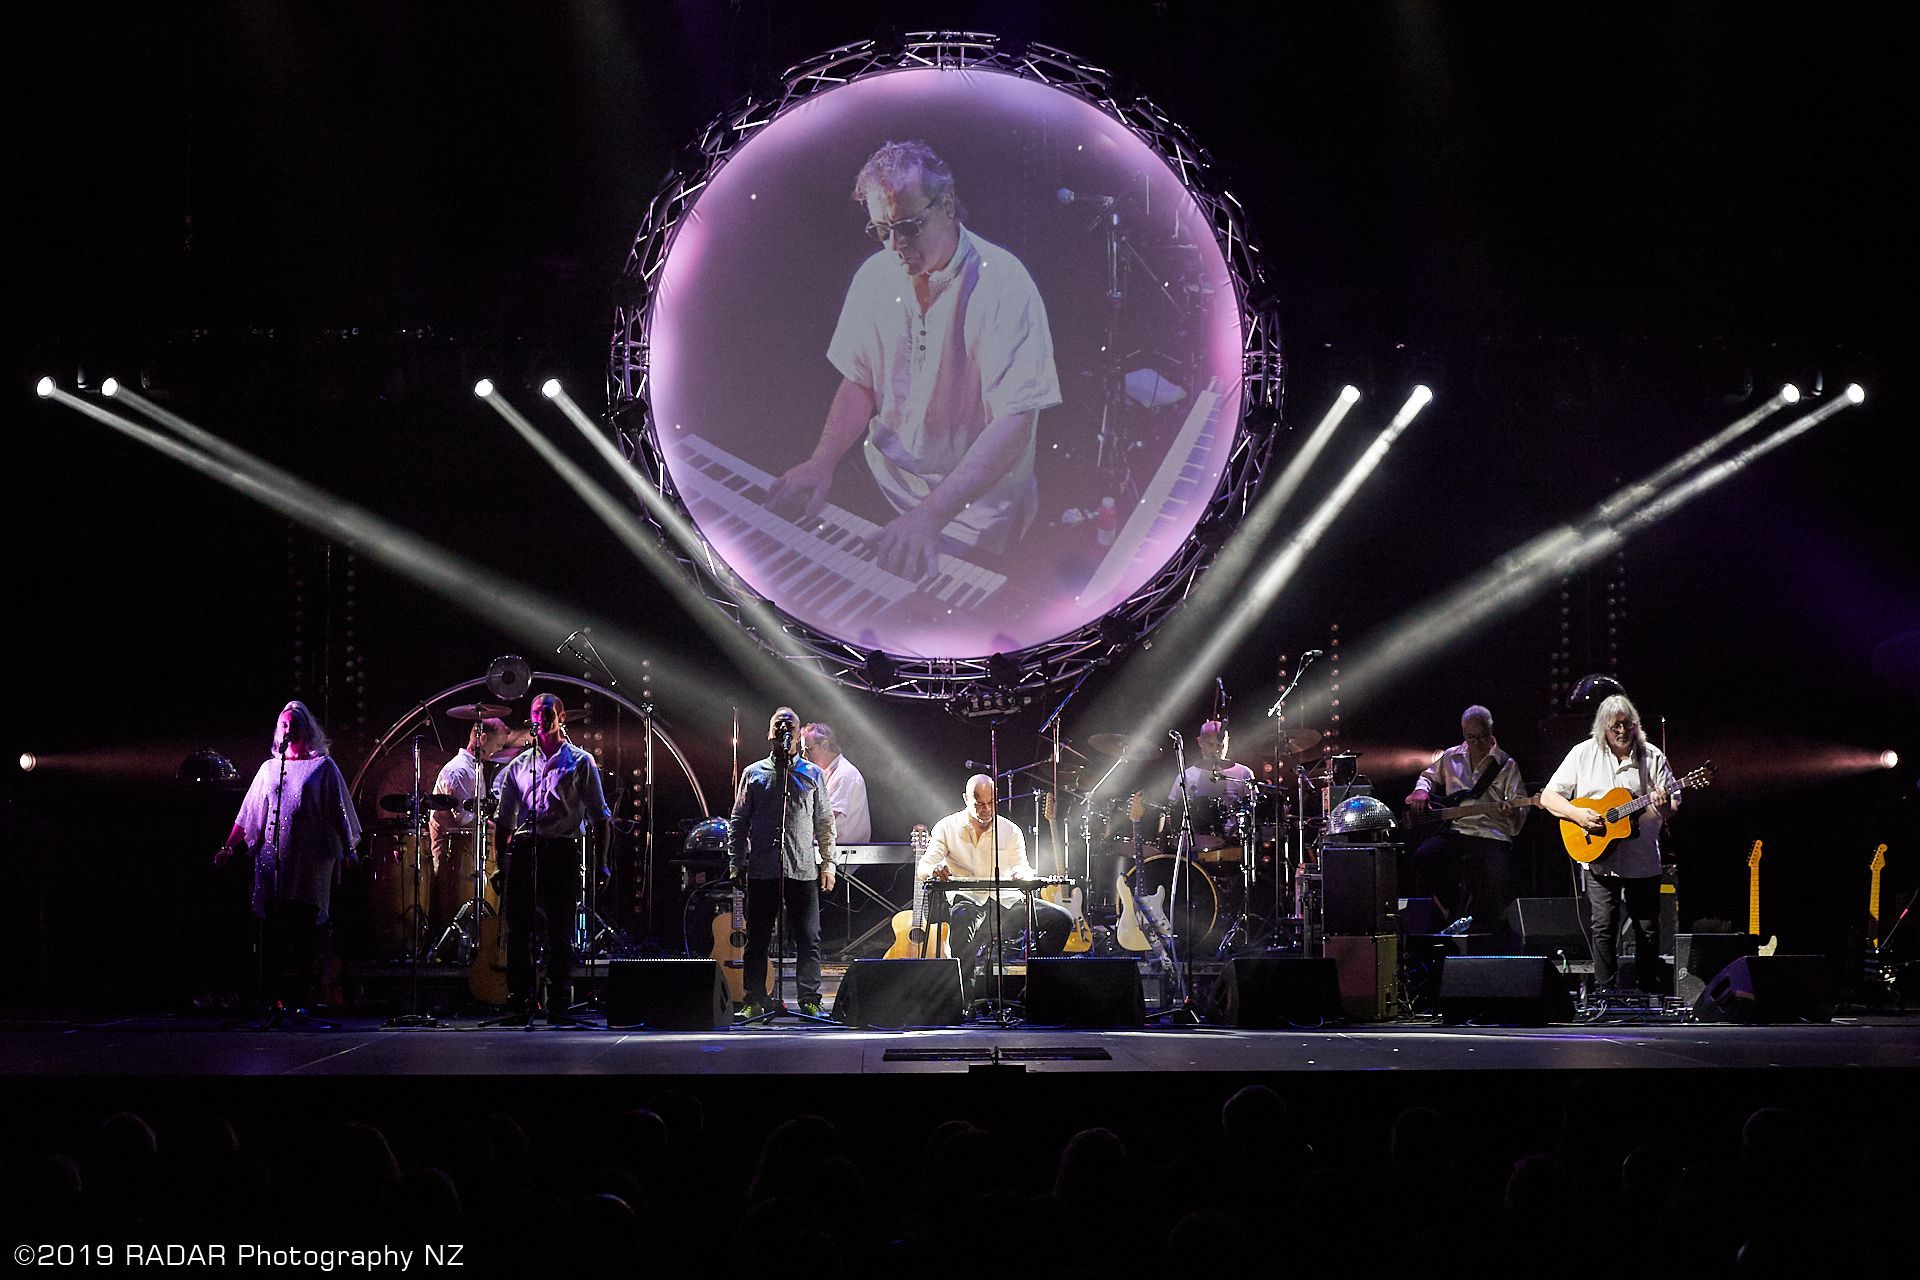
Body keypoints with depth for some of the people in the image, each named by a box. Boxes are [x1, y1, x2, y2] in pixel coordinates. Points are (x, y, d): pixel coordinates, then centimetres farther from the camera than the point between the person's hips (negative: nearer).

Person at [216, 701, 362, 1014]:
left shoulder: (323, 766, 9)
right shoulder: (269, 768, 18)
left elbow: (339, 812, 6)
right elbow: (248, 815, 17)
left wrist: (348, 850, -2)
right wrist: (230, 848, 7)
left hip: (311, 863, -2)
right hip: (272, 860, 2)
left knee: (305, 928, -5)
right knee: (273, 929, -6)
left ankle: (299, 997, -2)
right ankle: (275, 997, -5)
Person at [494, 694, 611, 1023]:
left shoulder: (580, 762, 8)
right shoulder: (519, 764, 17)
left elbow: (598, 813, 5)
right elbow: (506, 817, 20)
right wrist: (502, 856, 10)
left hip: (562, 850, -3)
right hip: (523, 849, 3)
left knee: (560, 932, -3)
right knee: (518, 928, 1)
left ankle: (558, 1005, 0)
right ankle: (520, 1002, 8)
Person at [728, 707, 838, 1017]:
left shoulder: (813, 774, 10)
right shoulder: (753, 774, 10)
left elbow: (825, 823, 11)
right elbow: (738, 822, 11)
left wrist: (828, 864, 4)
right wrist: (736, 863, 3)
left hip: (803, 869, 0)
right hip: (762, 869, 0)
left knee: (808, 938, -3)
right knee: (758, 937, 3)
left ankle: (810, 1000, 1)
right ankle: (754, 999, 9)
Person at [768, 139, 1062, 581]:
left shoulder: (1002, 283, -18)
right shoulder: (875, 275, 2)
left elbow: (1014, 423, -23)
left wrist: (931, 514, -32)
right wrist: (822, 462, -9)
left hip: (977, 499, -5)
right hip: (886, 480, 5)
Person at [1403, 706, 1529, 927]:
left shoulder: (1507, 765, 7)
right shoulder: (1451, 757, 17)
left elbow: (1520, 806, 2)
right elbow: (1428, 776, 34)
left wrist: (1512, 810, -22)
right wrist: (1421, 791, 11)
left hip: (1492, 835, -3)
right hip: (1453, 830, 3)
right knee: (1423, 856, -28)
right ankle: (1450, 910, -5)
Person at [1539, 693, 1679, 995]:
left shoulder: (1653, 757, 1)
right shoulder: (1584, 754, 0)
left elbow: (1674, 805, 3)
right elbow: (1549, 797, -1)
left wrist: (1664, 806, -21)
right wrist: (1578, 815, -17)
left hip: (1643, 861, 1)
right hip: (1599, 859, -1)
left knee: (1648, 930, 6)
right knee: (1603, 929, -4)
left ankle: (1649, 991, 19)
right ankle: (1605, 993, 4)